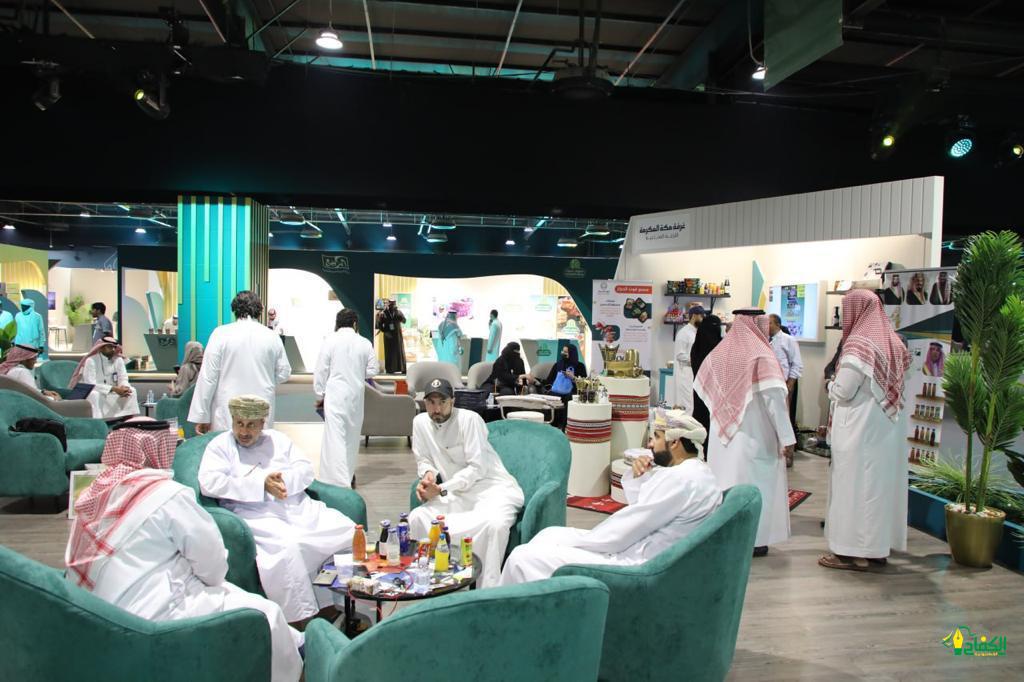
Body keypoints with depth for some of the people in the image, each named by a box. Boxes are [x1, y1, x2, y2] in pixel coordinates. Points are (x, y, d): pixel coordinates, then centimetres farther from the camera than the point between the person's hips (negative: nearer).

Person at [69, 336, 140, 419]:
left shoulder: (118, 360, -1)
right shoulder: (91, 360, -18)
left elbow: (123, 379, -5)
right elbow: (91, 385, -26)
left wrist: (124, 387, -30)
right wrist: (114, 389, -35)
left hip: (111, 394, 5)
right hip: (89, 394, -5)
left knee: (131, 391, -15)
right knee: (94, 395, -38)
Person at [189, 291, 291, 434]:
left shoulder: (221, 334, -3)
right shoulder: (272, 336, 3)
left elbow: (208, 376, -4)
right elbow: (283, 374, 9)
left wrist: (202, 416, 1)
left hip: (227, 417, -2)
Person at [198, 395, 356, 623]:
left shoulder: (278, 439, 22)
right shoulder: (220, 445, 11)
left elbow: (306, 470, 13)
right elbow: (209, 483, -7)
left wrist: (283, 481, -10)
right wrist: (261, 484, -11)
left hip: (300, 508, 5)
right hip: (257, 516, -4)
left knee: (349, 532, -17)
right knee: (289, 546, -36)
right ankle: (300, 619, -25)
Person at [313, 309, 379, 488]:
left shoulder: (330, 341, -7)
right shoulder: (365, 343, 0)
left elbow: (321, 370, -5)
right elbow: (372, 370, 2)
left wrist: (319, 394, 5)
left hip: (335, 394, -3)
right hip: (356, 395, 3)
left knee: (336, 437, -5)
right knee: (352, 436, 17)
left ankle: (340, 483, -12)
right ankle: (349, 474, 30)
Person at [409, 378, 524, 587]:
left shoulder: (469, 419, -12)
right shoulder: (420, 422, 6)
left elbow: (477, 468, -15)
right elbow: (423, 460, 15)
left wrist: (441, 489, -19)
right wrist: (428, 473, -9)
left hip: (491, 487, -5)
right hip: (457, 495, 5)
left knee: (494, 524, -36)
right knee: (416, 518, -19)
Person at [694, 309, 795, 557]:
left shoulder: (719, 352, 1)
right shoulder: (761, 355, -15)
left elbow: (702, 388, 9)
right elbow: (774, 398, -19)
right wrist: (787, 437, -15)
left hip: (723, 434, 6)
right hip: (755, 435, -5)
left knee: (725, 482, 14)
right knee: (753, 484, 5)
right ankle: (753, 540, 12)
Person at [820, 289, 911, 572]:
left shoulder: (858, 345, -16)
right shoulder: (893, 343, 7)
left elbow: (842, 392, -16)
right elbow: (891, 386, 14)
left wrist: (831, 383, 5)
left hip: (860, 431, -8)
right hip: (888, 429, 8)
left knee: (855, 485, 0)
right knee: (882, 482, 13)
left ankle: (853, 551, 5)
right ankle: (878, 546, 22)